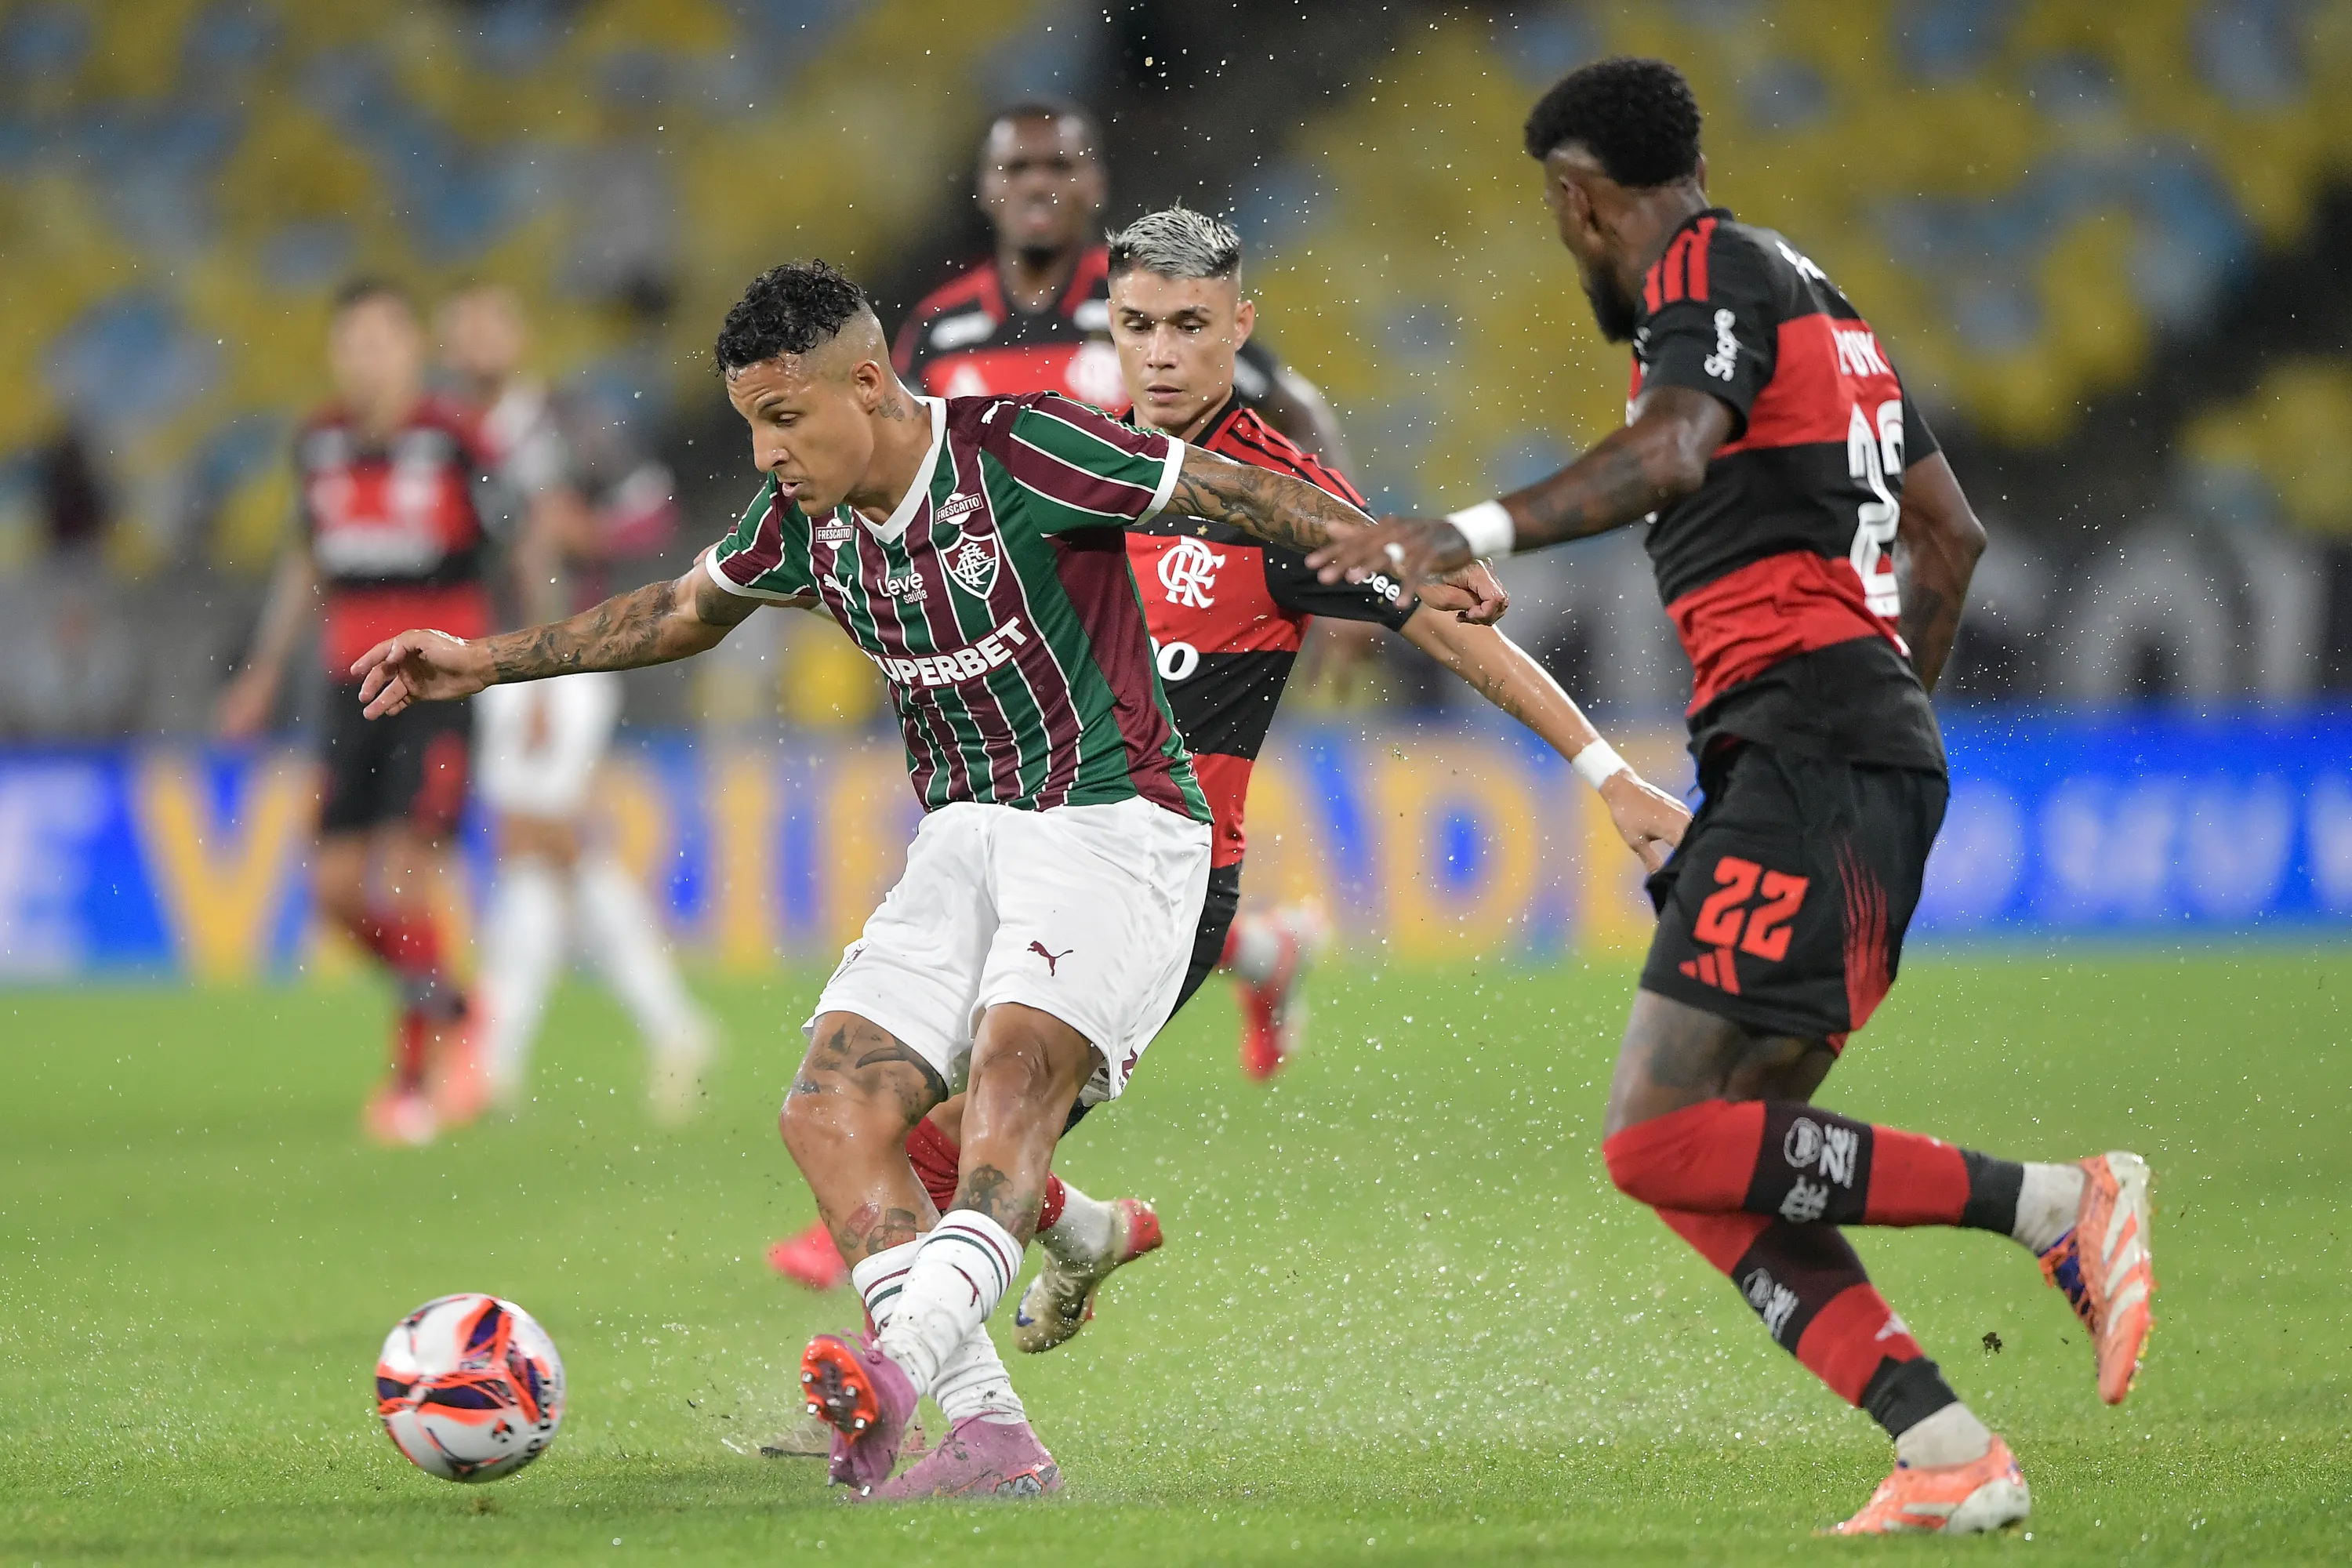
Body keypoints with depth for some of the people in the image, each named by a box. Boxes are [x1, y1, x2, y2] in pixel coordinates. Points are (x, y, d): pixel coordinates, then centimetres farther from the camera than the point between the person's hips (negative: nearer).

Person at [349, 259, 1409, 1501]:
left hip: (1114, 826, -7)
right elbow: (682, 612, 24)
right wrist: (490, 659, 23)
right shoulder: (807, 522, 5)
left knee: (1011, 1074, -31)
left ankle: (905, 1368, -51)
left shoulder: (1021, 451, -15)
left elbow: (1246, 501, -10)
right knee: (830, 1113, -12)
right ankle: (993, 1438, -20)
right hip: (965, 840, 7)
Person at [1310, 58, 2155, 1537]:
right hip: (1874, 730, 10)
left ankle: (2064, 1206, -16)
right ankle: (1952, 1459, -3)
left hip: (1807, 741, -10)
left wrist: (1472, 533, -34)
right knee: (1715, 1170, 5)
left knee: (1666, 1140, -16)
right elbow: (1952, 535, 32)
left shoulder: (1709, 269, -4)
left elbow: (1673, 452, -25)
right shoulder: (1811, 291, 25)